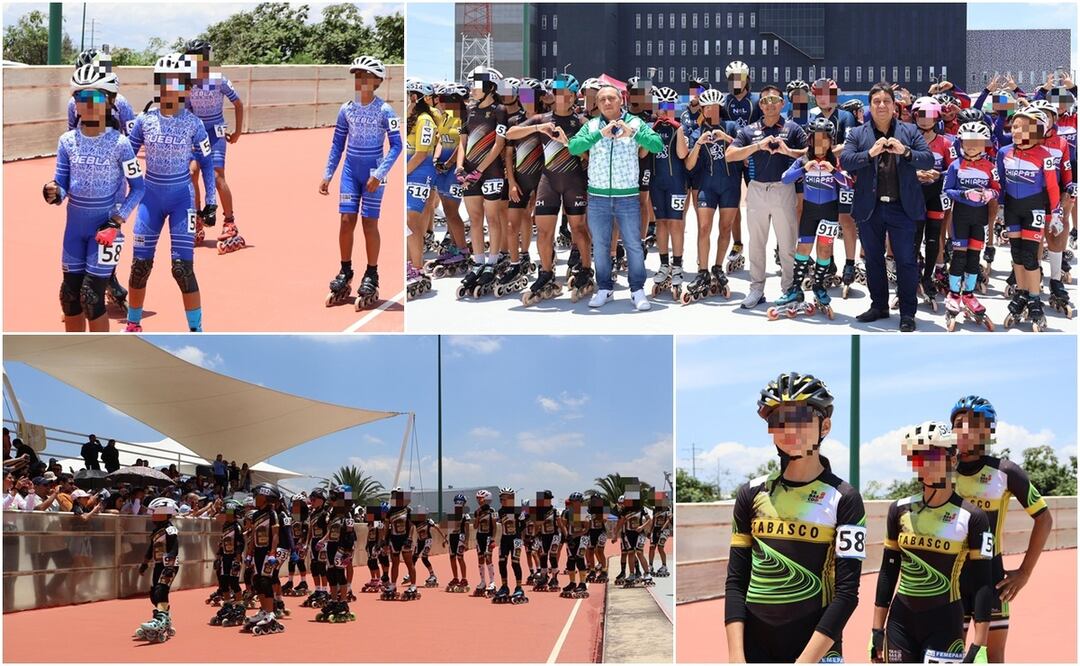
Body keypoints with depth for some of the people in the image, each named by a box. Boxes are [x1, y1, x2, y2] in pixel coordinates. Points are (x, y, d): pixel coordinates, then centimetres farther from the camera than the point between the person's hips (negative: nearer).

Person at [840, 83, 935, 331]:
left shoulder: (910, 132, 5)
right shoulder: (857, 134, 5)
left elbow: (929, 160, -4)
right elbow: (845, 161, -8)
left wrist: (906, 152, -22)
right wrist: (870, 153, -23)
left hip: (902, 207, -2)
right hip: (869, 208, 2)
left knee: (906, 260, -1)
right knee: (873, 259, 12)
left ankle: (907, 313, 6)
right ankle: (879, 306, 25)